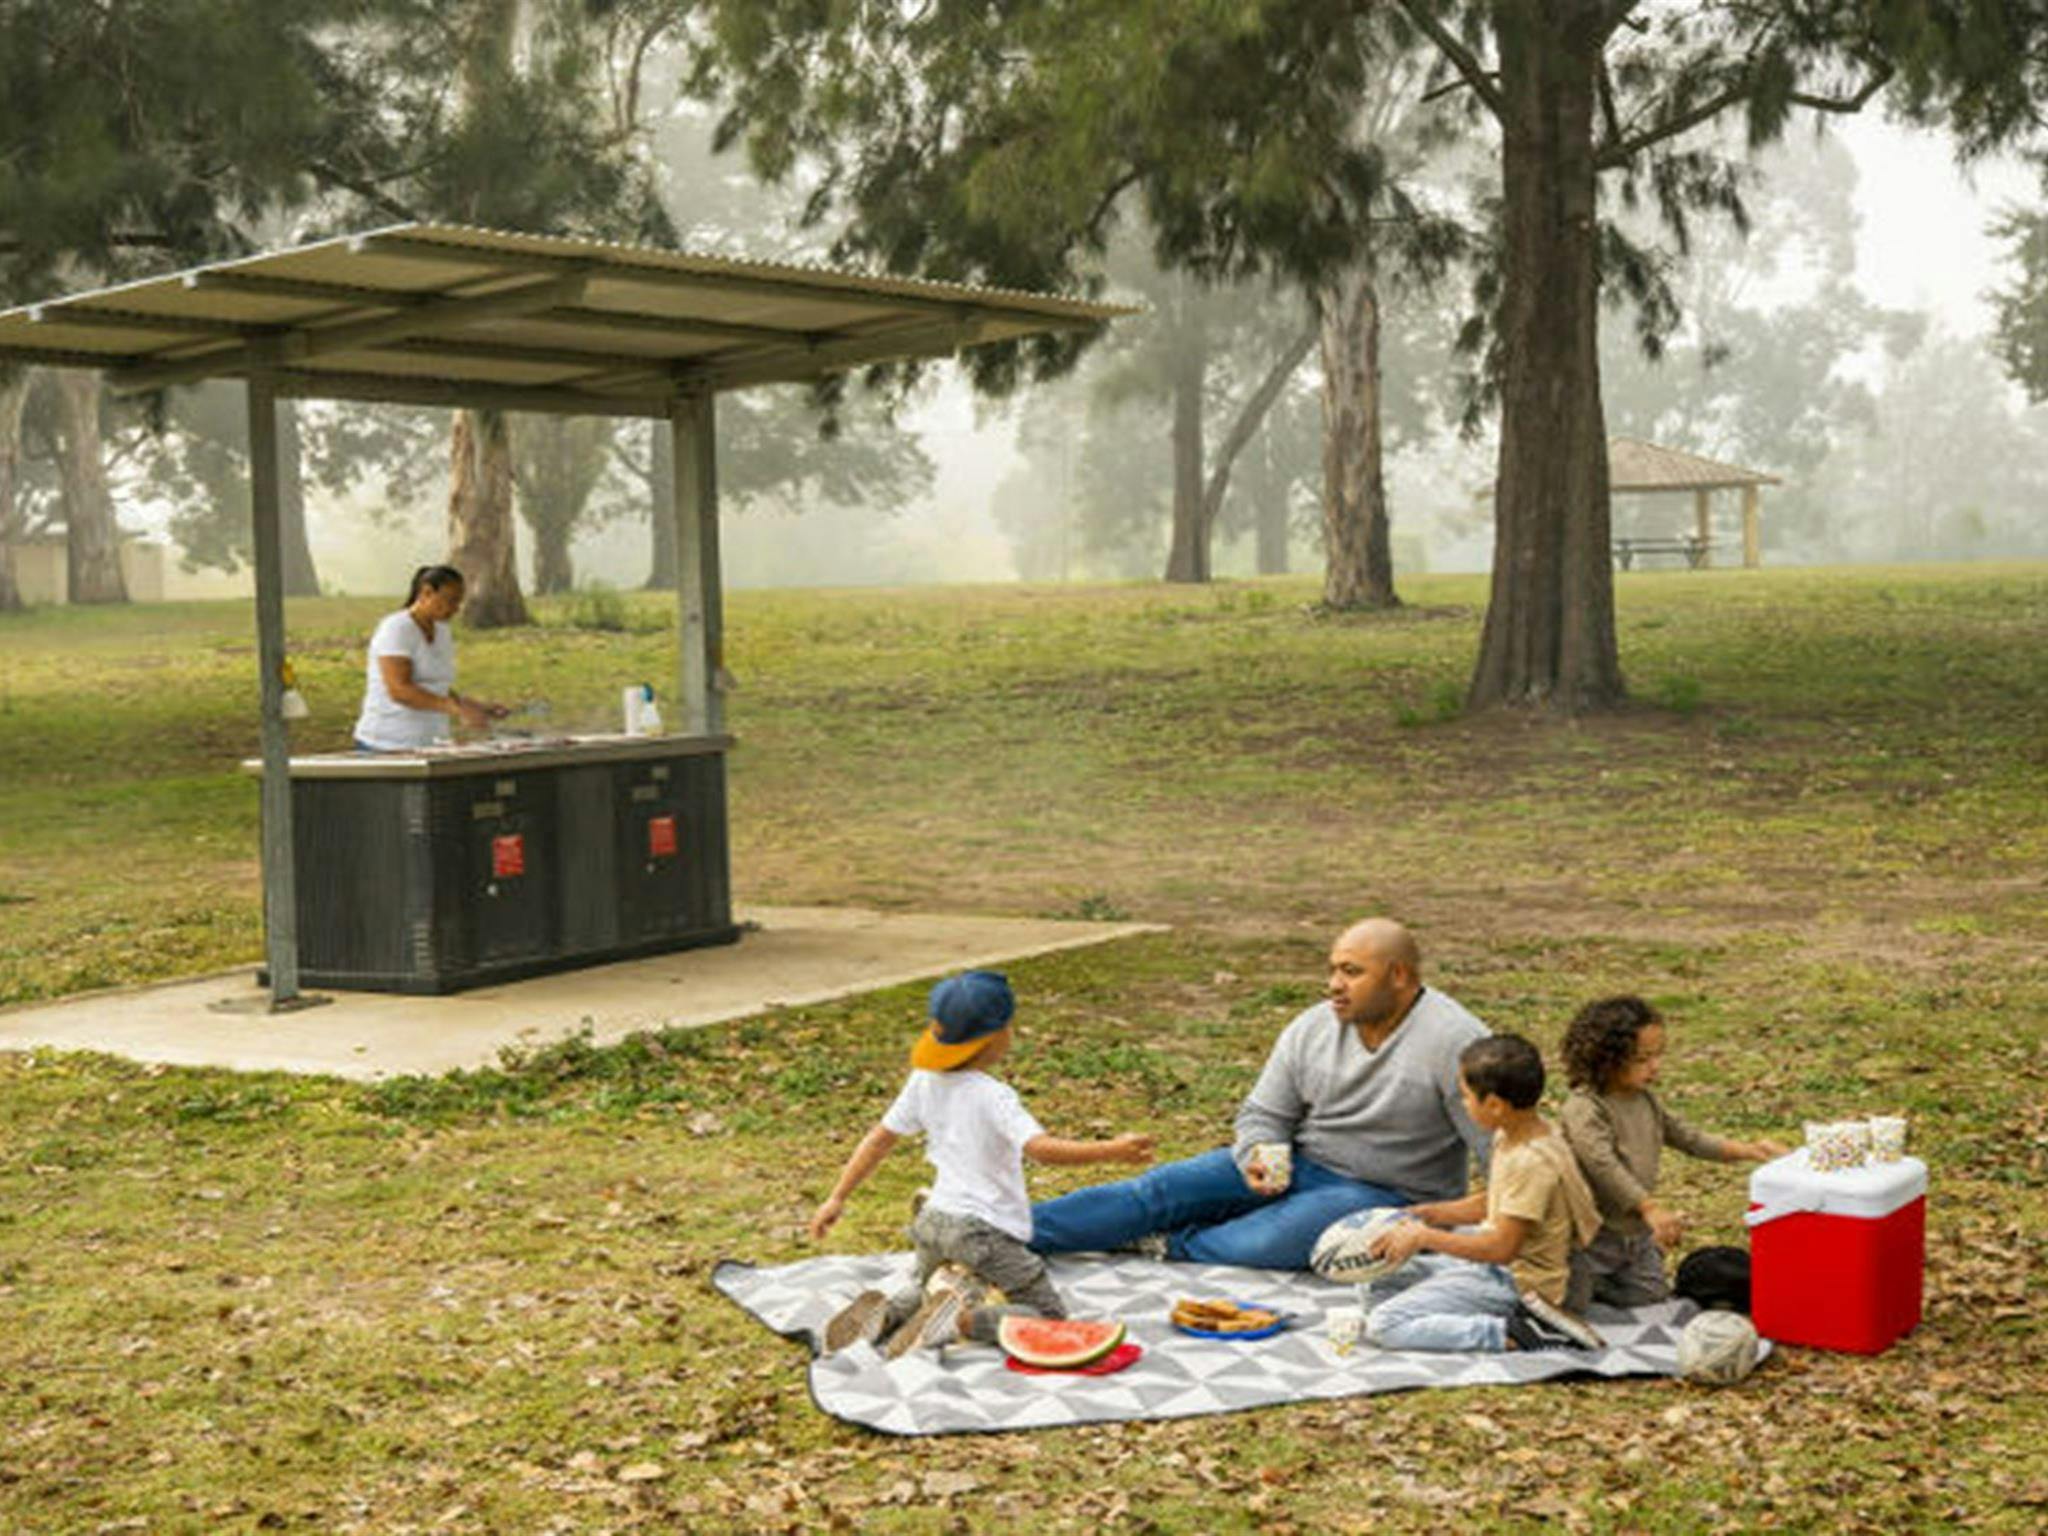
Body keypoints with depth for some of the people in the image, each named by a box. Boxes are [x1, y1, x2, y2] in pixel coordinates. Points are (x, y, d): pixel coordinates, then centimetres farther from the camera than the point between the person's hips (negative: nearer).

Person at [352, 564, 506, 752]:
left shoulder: (443, 632, 14)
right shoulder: (396, 628, -10)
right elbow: (399, 689, -21)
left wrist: (473, 704, 3)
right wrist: (457, 709, -28)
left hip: (431, 744, 7)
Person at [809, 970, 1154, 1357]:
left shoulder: (924, 1082, 3)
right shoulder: (993, 1097, -17)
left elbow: (879, 1139, 9)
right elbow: (1041, 1148, -32)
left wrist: (837, 1198, 16)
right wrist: (1112, 1151, -36)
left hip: (933, 1220, 7)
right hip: (985, 1231, -7)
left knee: (928, 1290, 35)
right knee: (1050, 1316, 2)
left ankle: (885, 1312, 3)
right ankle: (964, 1321, -21)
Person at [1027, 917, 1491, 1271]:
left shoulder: (1452, 1040, -16)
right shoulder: (1312, 1028, 2)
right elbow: (1263, 1113, 7)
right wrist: (1260, 1154, -16)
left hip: (1387, 1196, -5)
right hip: (1299, 1164, 6)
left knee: (1271, 1241, -34)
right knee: (1166, 1188, -9)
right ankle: (1013, 1235, -10)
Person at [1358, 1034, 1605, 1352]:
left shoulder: (1532, 1161, -26)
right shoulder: (1510, 1136, 4)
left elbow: (1502, 1248, -25)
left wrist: (1425, 1237, -19)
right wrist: (1429, 1214, 8)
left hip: (1516, 1279, -11)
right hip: (1490, 1264, 11)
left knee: (1385, 1325, -18)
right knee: (1378, 1287, 10)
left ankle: (1512, 1335, -18)